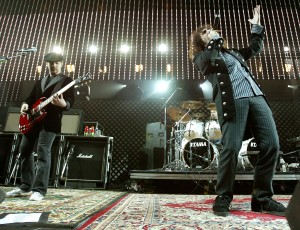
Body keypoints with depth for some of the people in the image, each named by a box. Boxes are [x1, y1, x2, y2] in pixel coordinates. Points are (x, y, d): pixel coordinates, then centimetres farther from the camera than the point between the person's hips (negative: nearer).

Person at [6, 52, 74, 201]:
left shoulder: (66, 81, 3)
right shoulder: (40, 82, 23)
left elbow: (70, 102, -9)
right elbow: (31, 98, 23)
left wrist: (63, 104, -31)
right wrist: (25, 105, 0)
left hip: (50, 121, -7)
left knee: (43, 152, -12)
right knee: (24, 150, 9)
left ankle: (39, 190, -5)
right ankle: (25, 187, 21)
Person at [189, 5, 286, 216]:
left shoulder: (232, 53, 34)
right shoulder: (201, 57, 16)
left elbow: (254, 49, 45)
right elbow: (210, 57, -8)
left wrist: (257, 27, 42)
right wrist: (214, 39, 1)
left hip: (256, 97, 6)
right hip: (232, 101, -6)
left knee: (271, 144, -5)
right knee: (231, 147, -19)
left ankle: (262, 198, 6)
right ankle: (223, 198, -3)